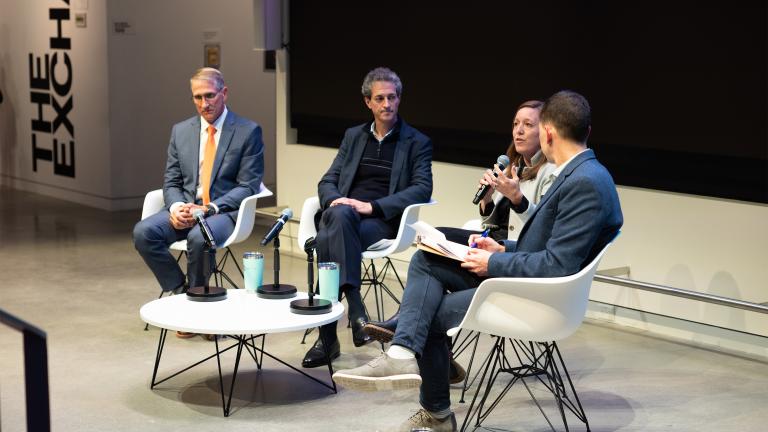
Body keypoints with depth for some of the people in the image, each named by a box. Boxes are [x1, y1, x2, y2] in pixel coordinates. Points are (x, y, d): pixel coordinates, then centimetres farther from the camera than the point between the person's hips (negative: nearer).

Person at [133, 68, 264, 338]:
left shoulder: (248, 132, 0)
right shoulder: (181, 131, 13)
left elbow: (248, 186, -5)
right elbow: (171, 181, 13)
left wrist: (209, 208, -18)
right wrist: (176, 207, -11)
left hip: (223, 211, -4)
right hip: (184, 209, 4)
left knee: (199, 238, -37)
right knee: (143, 232, -24)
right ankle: (180, 292, -7)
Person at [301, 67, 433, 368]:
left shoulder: (417, 143, 9)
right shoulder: (353, 136, 22)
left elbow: (422, 189, -5)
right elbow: (327, 182, 18)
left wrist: (372, 206, -16)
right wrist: (334, 200, -8)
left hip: (382, 222, -3)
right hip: (342, 214, 3)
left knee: (328, 239, -34)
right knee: (339, 214, -36)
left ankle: (328, 337, -34)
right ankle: (355, 308, -39)